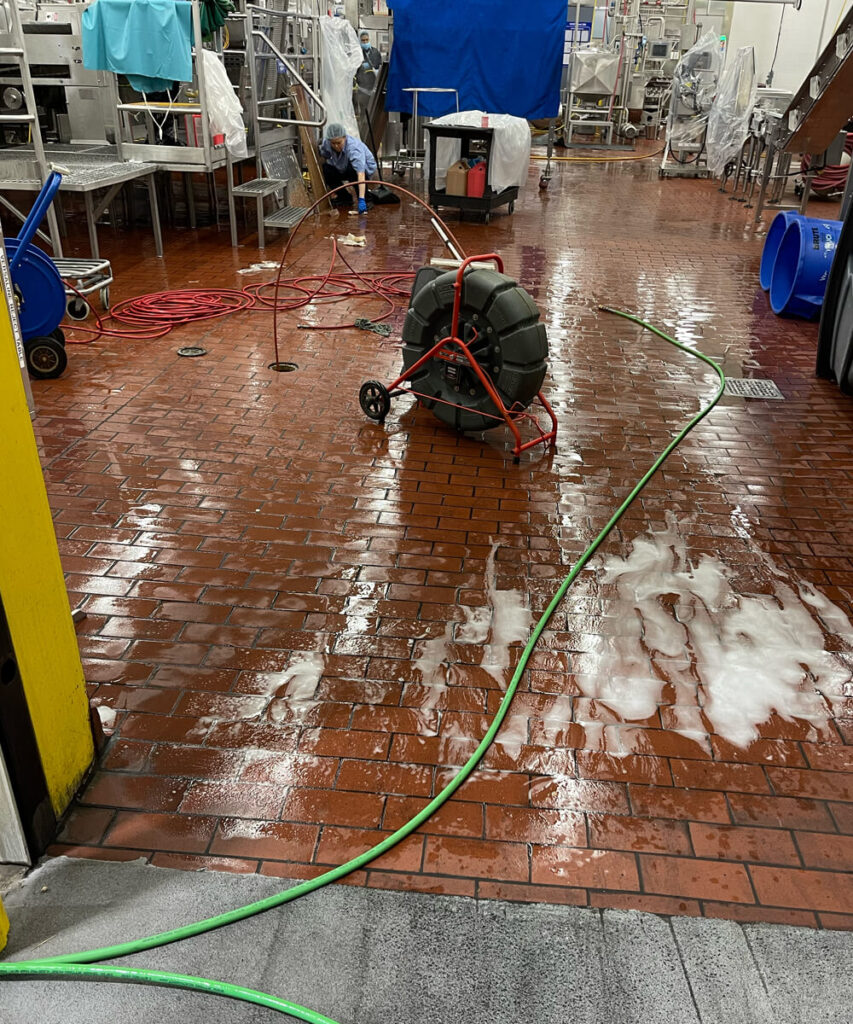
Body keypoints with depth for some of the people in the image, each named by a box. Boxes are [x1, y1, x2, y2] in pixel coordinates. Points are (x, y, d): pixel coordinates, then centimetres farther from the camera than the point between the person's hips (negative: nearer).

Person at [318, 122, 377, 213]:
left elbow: (361, 173, -48)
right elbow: (323, 160, -4)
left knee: (352, 170, -37)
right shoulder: (326, 144, -21)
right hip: (344, 169, 5)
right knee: (326, 169, -19)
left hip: (367, 169, -5)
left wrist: (361, 200, -58)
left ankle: (364, 199, -15)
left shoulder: (353, 147, -37)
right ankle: (344, 197, -1)